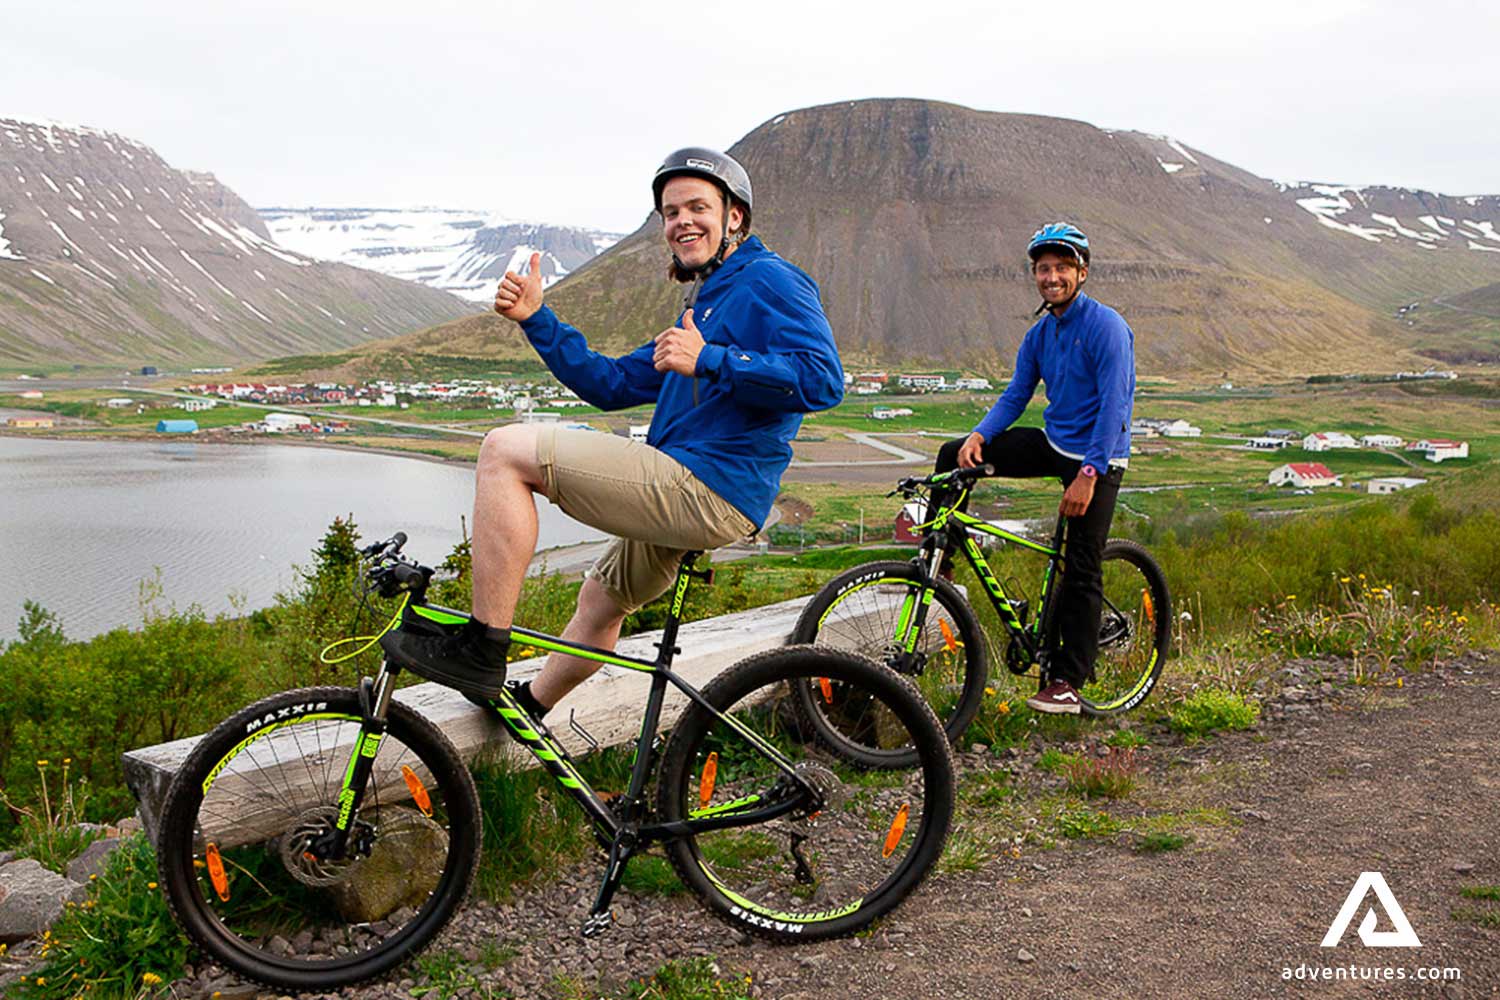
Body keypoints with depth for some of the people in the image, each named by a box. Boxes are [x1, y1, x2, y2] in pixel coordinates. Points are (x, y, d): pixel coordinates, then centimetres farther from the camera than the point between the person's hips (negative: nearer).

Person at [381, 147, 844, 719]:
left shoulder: (768, 280, -5)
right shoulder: (704, 305, 26)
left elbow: (823, 380, -21)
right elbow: (611, 384, 20)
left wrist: (709, 360, -27)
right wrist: (535, 319, 10)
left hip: (706, 488, -11)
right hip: (691, 493, 11)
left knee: (506, 450, -14)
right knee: (603, 597, 31)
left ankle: (480, 652, -14)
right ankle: (525, 709, 52)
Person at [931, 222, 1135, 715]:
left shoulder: (1106, 326, -15)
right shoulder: (1039, 335, 7)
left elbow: (1115, 405, -20)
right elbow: (1015, 396, 6)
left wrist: (1089, 473, -27)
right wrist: (979, 435, -14)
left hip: (1097, 457, -7)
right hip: (1053, 443, 7)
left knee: (1081, 571, -6)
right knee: (955, 456, -3)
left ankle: (1068, 683, 2)